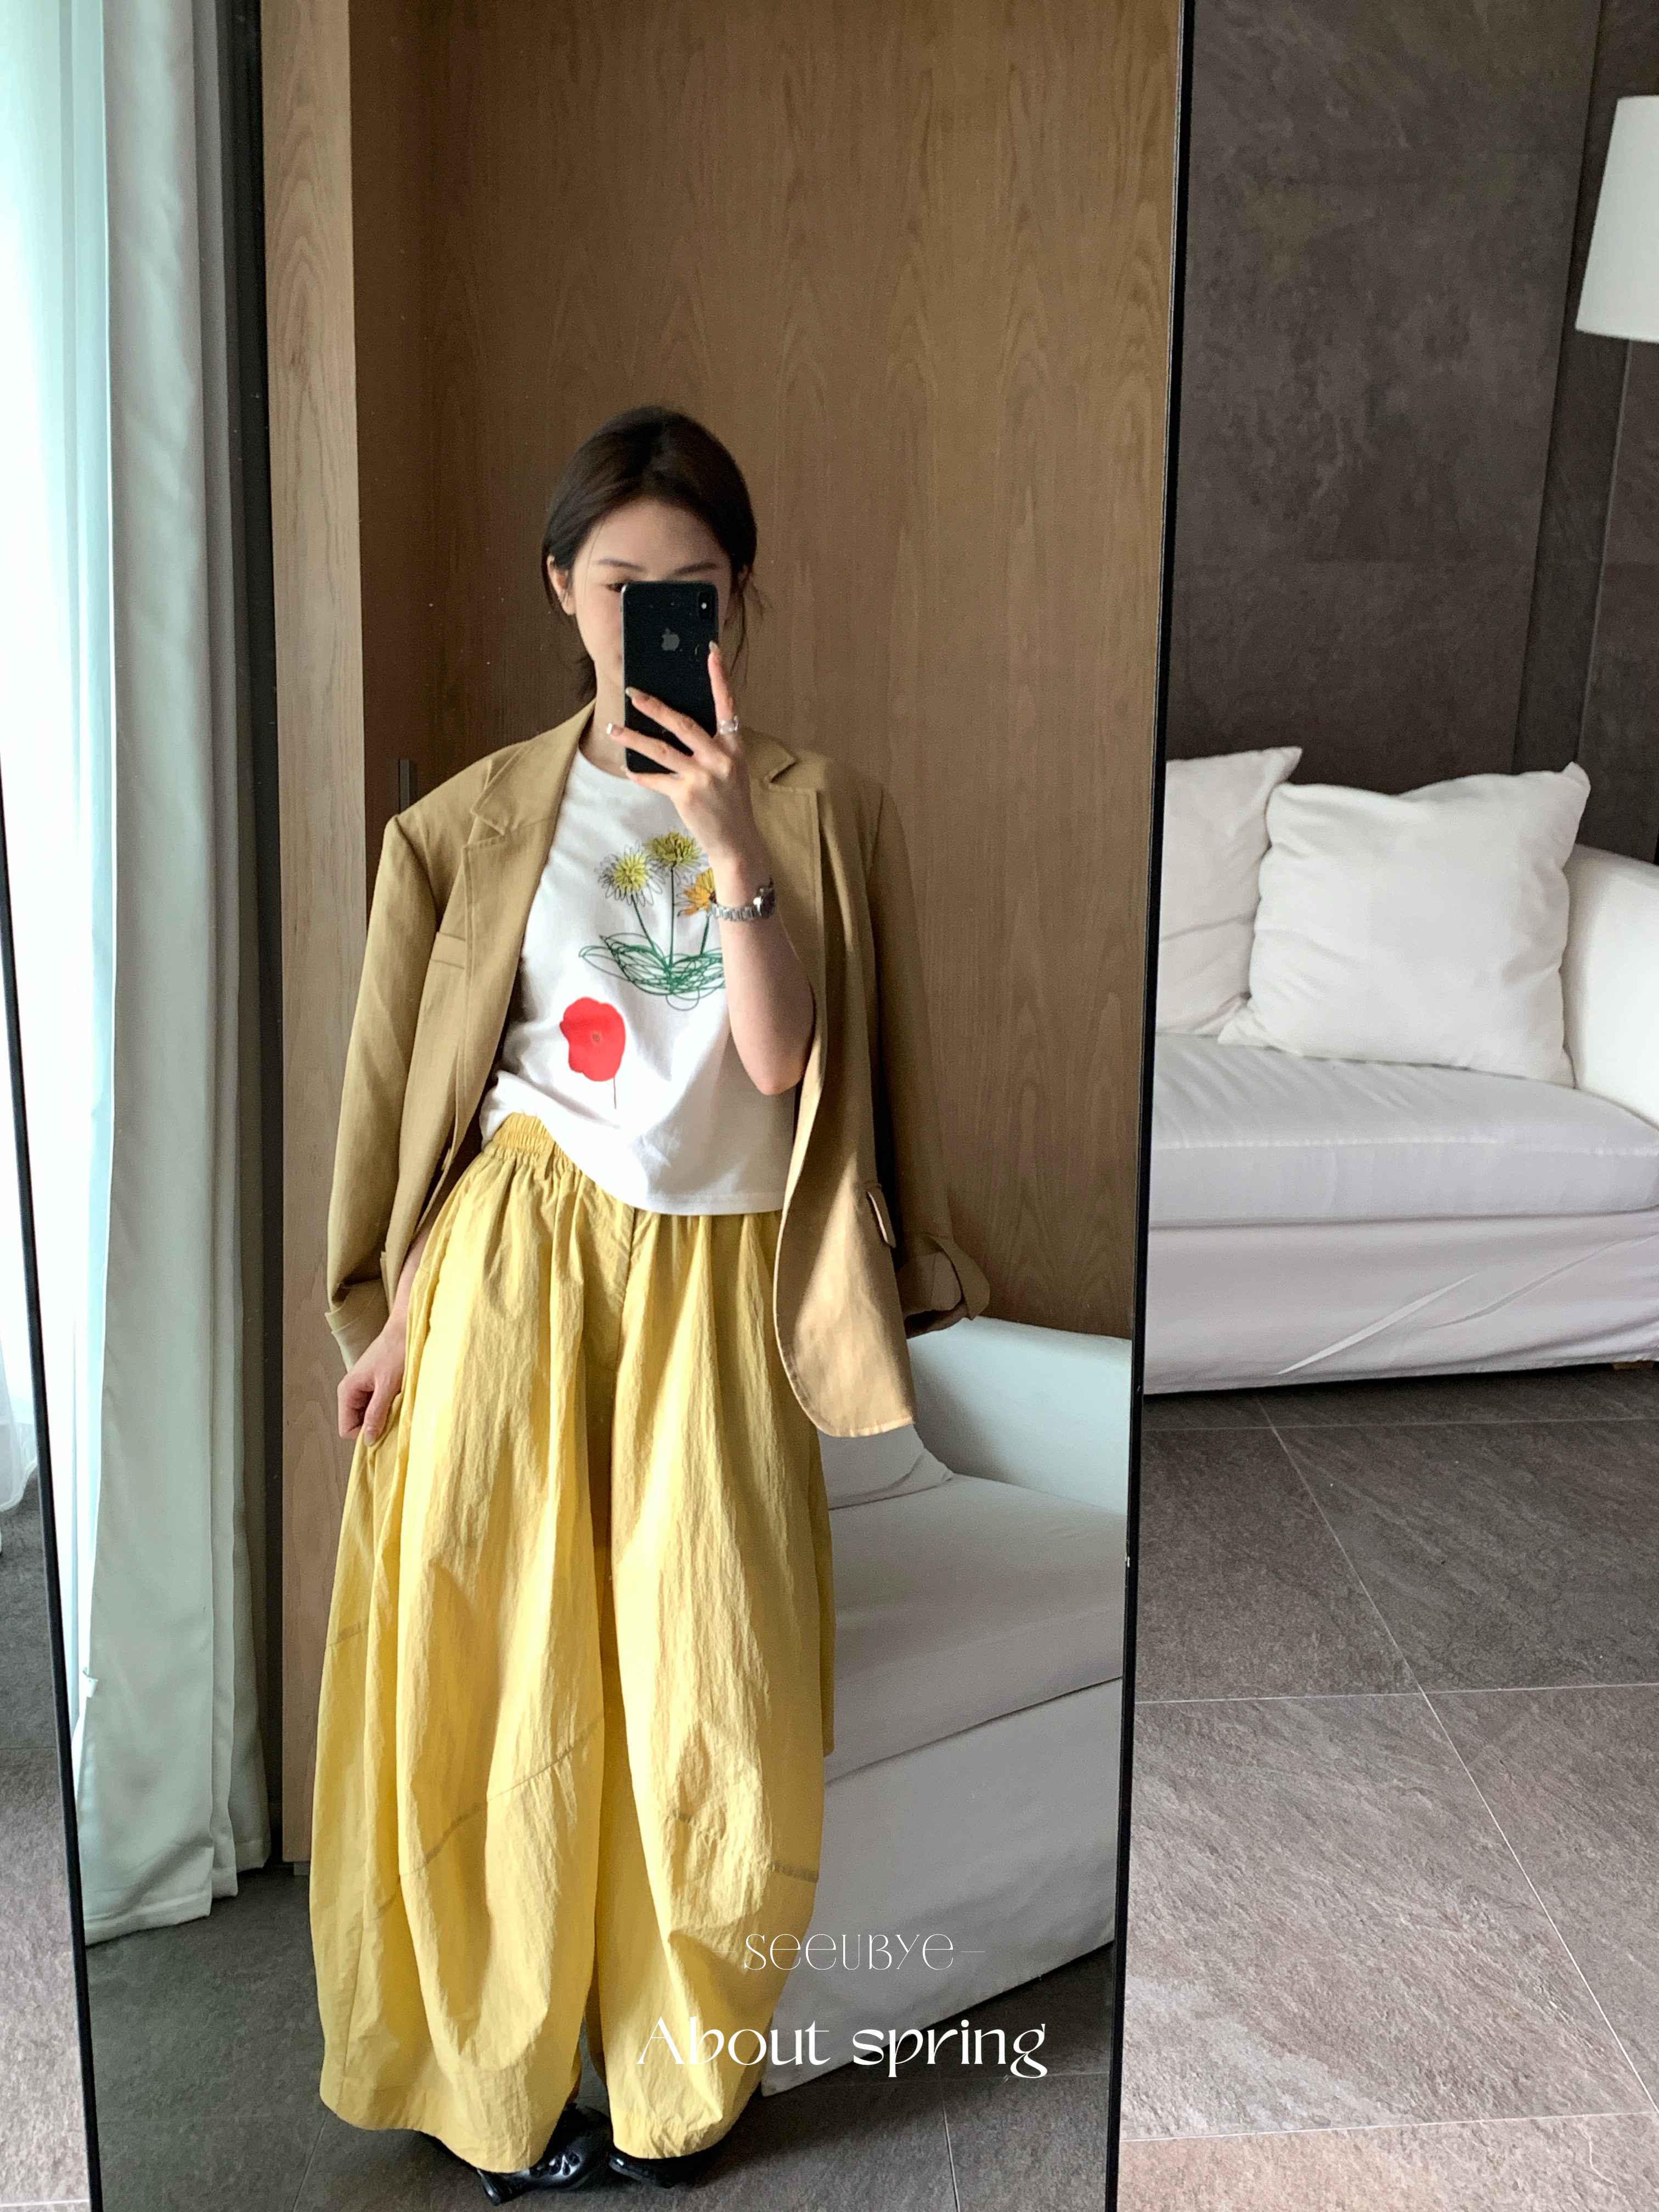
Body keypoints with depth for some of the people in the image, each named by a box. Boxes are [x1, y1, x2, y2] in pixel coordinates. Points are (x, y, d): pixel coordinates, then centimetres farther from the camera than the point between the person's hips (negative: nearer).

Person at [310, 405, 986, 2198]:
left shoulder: (821, 812, 3)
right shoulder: (475, 821, 4)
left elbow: (785, 1059, -9)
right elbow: (420, 1092, 6)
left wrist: (735, 850, -20)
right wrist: (393, 1313, 3)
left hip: (720, 1277, 0)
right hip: (520, 1257, 0)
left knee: (712, 1702, 1)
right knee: (507, 1676, 5)